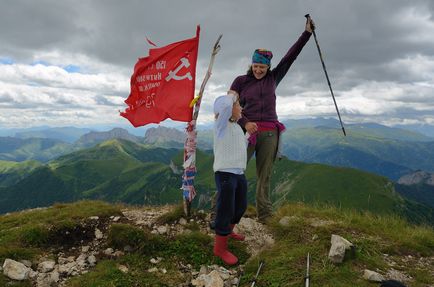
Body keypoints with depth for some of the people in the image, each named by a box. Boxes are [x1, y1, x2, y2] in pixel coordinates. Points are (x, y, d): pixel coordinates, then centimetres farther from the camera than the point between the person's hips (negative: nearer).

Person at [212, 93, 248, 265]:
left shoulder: (237, 127, 14)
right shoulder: (221, 124, -12)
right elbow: (224, 105, -31)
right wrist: (232, 95, -13)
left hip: (239, 173, 9)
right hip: (225, 174, -9)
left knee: (241, 206, 23)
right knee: (226, 211, -2)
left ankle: (228, 231, 47)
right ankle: (220, 248, 14)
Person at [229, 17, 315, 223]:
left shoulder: (273, 79, 12)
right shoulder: (241, 81, 6)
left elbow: (291, 56, 12)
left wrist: (307, 33, 11)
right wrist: (244, 122, -13)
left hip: (269, 134, 3)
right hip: (247, 132, -2)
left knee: (264, 177, 5)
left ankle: (264, 216, 12)